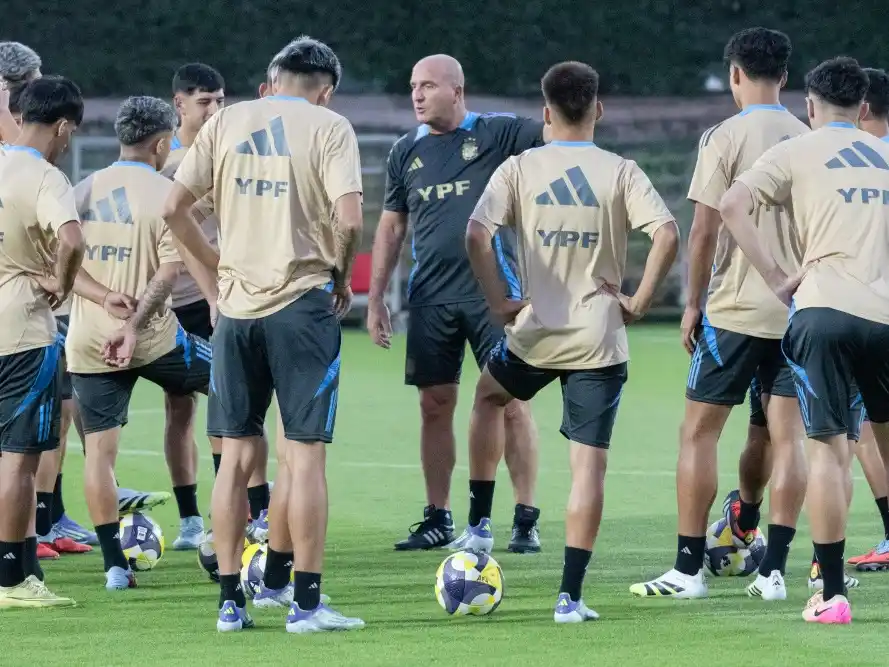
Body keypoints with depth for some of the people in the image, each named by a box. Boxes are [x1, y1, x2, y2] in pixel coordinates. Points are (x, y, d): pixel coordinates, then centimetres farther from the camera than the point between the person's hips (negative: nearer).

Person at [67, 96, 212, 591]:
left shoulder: (84, 191, 8)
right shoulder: (167, 194, -6)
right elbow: (168, 271, -15)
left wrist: (105, 298, -9)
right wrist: (135, 325, -17)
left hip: (88, 341, 3)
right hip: (152, 336, -3)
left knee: (100, 448, 5)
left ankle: (115, 564, 1)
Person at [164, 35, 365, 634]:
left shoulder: (225, 123, 8)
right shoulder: (329, 126, -3)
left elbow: (174, 209, 3)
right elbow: (349, 219, -15)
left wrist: (218, 265, 13)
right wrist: (342, 277, 2)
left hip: (237, 304, 4)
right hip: (302, 303, -4)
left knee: (237, 455, 9)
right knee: (306, 454, 0)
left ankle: (231, 601, 9)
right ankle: (307, 602, -1)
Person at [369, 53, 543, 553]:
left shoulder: (497, 133, 0)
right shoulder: (407, 152, 13)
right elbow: (391, 227, 18)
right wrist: (375, 299, 14)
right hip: (430, 299, 4)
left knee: (511, 402, -5)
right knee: (435, 406, 5)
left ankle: (527, 520, 0)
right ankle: (438, 518, 14)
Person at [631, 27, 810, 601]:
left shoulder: (725, 139, -7)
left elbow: (705, 231, -9)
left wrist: (693, 303, 0)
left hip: (736, 307, -4)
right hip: (798, 310, 4)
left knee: (699, 431, 4)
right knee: (788, 435, 5)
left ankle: (689, 569, 2)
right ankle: (773, 569, 2)